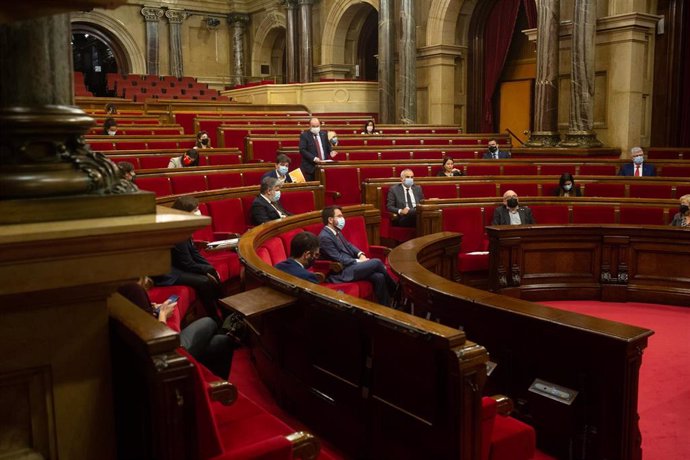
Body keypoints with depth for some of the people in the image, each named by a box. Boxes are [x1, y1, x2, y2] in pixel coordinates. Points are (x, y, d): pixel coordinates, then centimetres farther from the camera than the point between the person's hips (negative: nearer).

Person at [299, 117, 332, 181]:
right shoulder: (304, 135, -1)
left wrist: (330, 152, -1)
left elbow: (328, 147, 23)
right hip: (310, 167, -4)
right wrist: (313, 158, -21)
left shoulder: (323, 134, 15)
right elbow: (302, 150, -10)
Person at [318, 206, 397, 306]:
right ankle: (395, 292, 4)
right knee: (376, 262, -16)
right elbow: (339, 259, -18)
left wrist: (360, 254, 2)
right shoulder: (324, 237, -16)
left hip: (350, 265, 9)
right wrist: (358, 261, -11)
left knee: (379, 277, -15)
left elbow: (349, 245, 22)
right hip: (341, 273, -9)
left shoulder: (336, 231, 14)